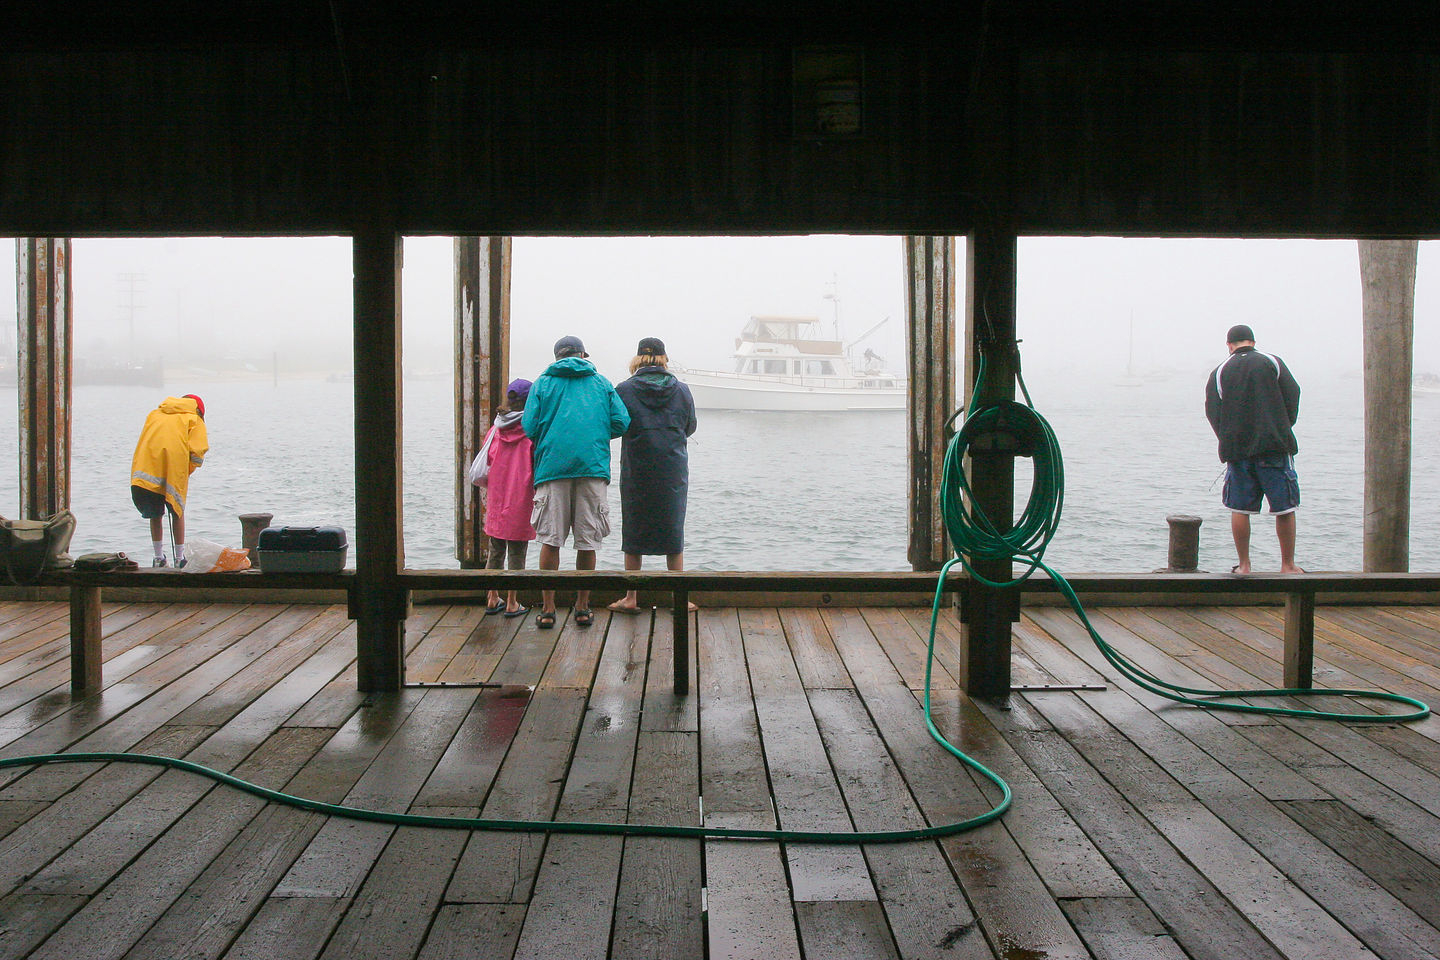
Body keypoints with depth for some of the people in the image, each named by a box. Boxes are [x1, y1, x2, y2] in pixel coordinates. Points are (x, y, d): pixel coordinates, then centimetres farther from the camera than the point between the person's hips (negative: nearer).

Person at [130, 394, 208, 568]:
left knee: (155, 515, 16)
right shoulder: (194, 419, 14)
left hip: (145, 468, 3)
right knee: (177, 513, 13)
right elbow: (198, 451, -1)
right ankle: (180, 559, 15)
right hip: (174, 472, -3)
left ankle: (159, 558, 19)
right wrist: (188, 471, 11)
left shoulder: (155, 413, 27)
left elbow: (144, 441, 20)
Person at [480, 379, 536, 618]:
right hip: (521, 501, -4)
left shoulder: (495, 430, 4)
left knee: (496, 550, 14)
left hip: (496, 501, 5)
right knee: (517, 553, 2)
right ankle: (511, 603, 6)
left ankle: (493, 599, 21)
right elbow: (539, 469, -9)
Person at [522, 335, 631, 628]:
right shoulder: (601, 382, 13)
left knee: (550, 540, 4)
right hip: (593, 466, 0)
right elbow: (621, 422, 5)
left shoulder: (542, 383, 10)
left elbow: (529, 427, 2)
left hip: (552, 467, 0)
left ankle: (548, 609, 5)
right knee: (587, 542, 6)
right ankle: (583, 608, 12)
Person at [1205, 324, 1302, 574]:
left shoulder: (1218, 373, 7)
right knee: (1285, 507, 5)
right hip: (1275, 446, -1)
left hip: (1237, 450, 1)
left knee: (1239, 509, 7)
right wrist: (1284, 430, 15)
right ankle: (1287, 565, 9)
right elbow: (1293, 396, 3)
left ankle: (1243, 565, 8)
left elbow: (1213, 413, 1)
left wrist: (1229, 442, 10)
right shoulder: (1273, 363, 5)